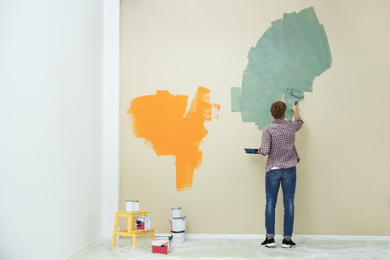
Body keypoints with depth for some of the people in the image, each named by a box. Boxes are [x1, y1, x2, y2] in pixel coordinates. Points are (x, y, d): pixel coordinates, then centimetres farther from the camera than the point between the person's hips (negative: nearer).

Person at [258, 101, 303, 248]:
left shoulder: (268, 129, -9)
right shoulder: (291, 126, 2)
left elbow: (265, 151, -16)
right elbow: (299, 122, 27)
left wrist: (260, 150, 7)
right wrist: (295, 110, 44)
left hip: (273, 170, -2)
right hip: (289, 169, 2)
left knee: (270, 203, 5)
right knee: (289, 204, 5)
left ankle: (270, 237, 4)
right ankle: (287, 239, 7)